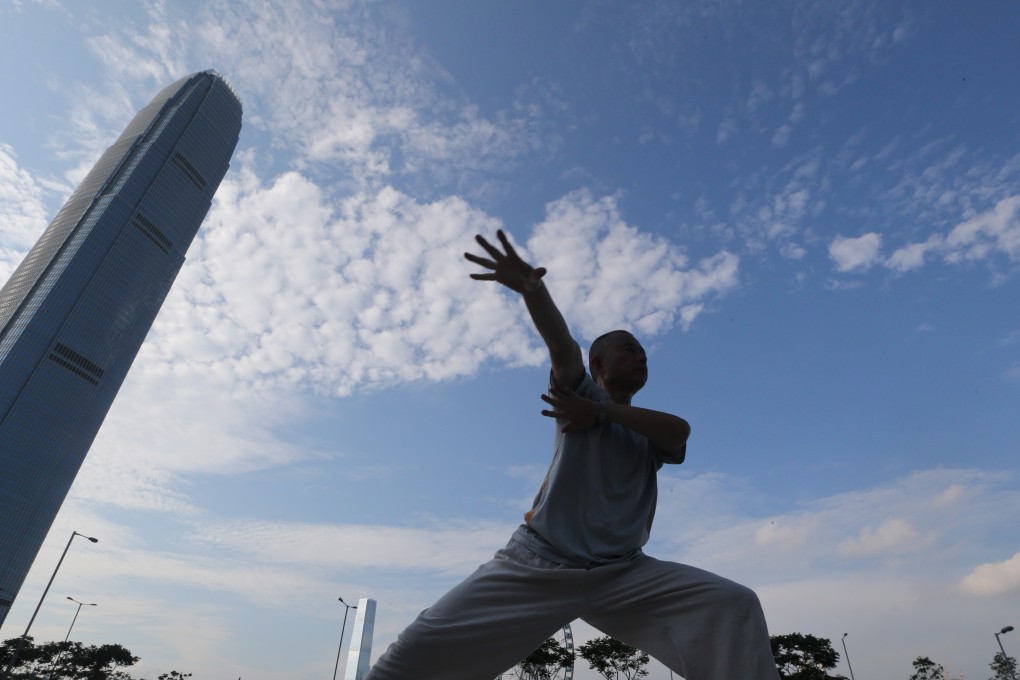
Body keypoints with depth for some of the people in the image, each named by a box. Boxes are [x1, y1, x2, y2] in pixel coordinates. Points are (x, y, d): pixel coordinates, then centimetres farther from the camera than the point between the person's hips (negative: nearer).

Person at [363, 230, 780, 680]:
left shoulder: (652, 434, 19)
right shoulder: (582, 392, 9)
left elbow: (680, 429, -6)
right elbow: (562, 347, -13)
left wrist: (600, 413, -9)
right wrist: (532, 288, -32)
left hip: (623, 577, 3)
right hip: (536, 566, -3)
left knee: (735, 607, -14)